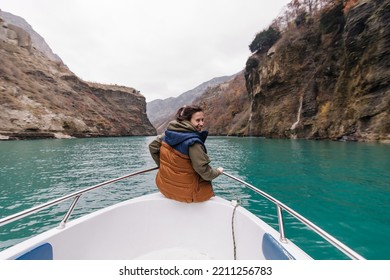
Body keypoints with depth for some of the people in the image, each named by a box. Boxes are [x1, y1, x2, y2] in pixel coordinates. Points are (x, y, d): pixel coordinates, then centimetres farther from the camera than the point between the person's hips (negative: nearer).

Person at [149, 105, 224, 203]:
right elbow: (205, 172, -23)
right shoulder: (193, 143, -26)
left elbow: (153, 146, 6)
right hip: (186, 192, -7)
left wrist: (163, 165, 13)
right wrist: (218, 171, -2)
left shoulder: (169, 132, -5)